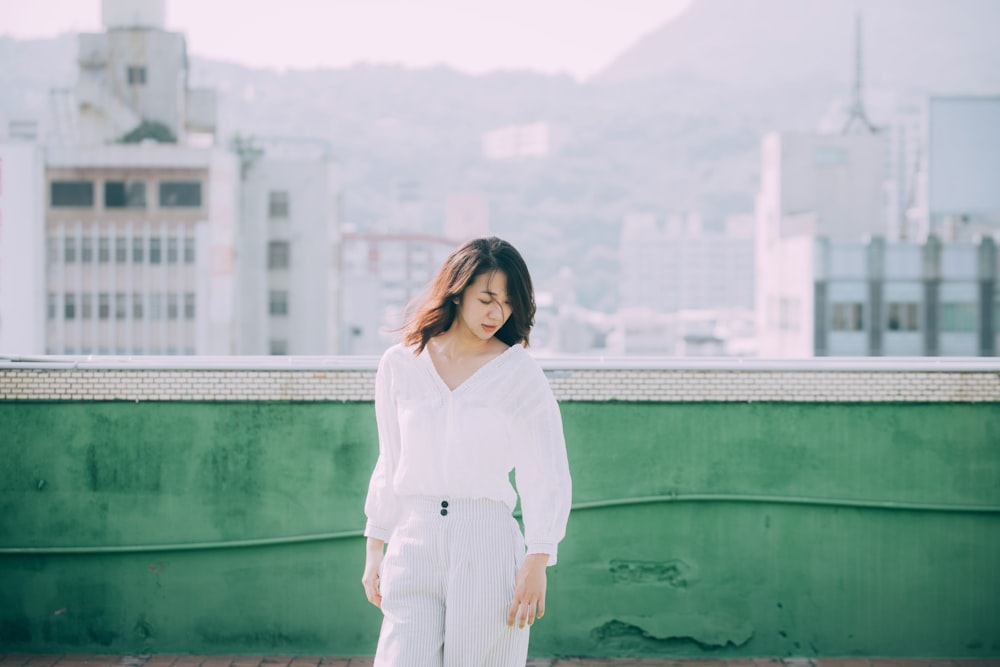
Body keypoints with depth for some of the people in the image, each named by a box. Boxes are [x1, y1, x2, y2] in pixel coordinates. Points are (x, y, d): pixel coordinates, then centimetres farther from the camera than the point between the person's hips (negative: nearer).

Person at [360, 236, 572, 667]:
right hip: (413, 545, 2)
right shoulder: (399, 365, 7)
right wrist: (373, 551, 14)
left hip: (487, 543, -2)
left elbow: (547, 478, -1)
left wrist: (536, 564, -8)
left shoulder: (520, 373, -1)